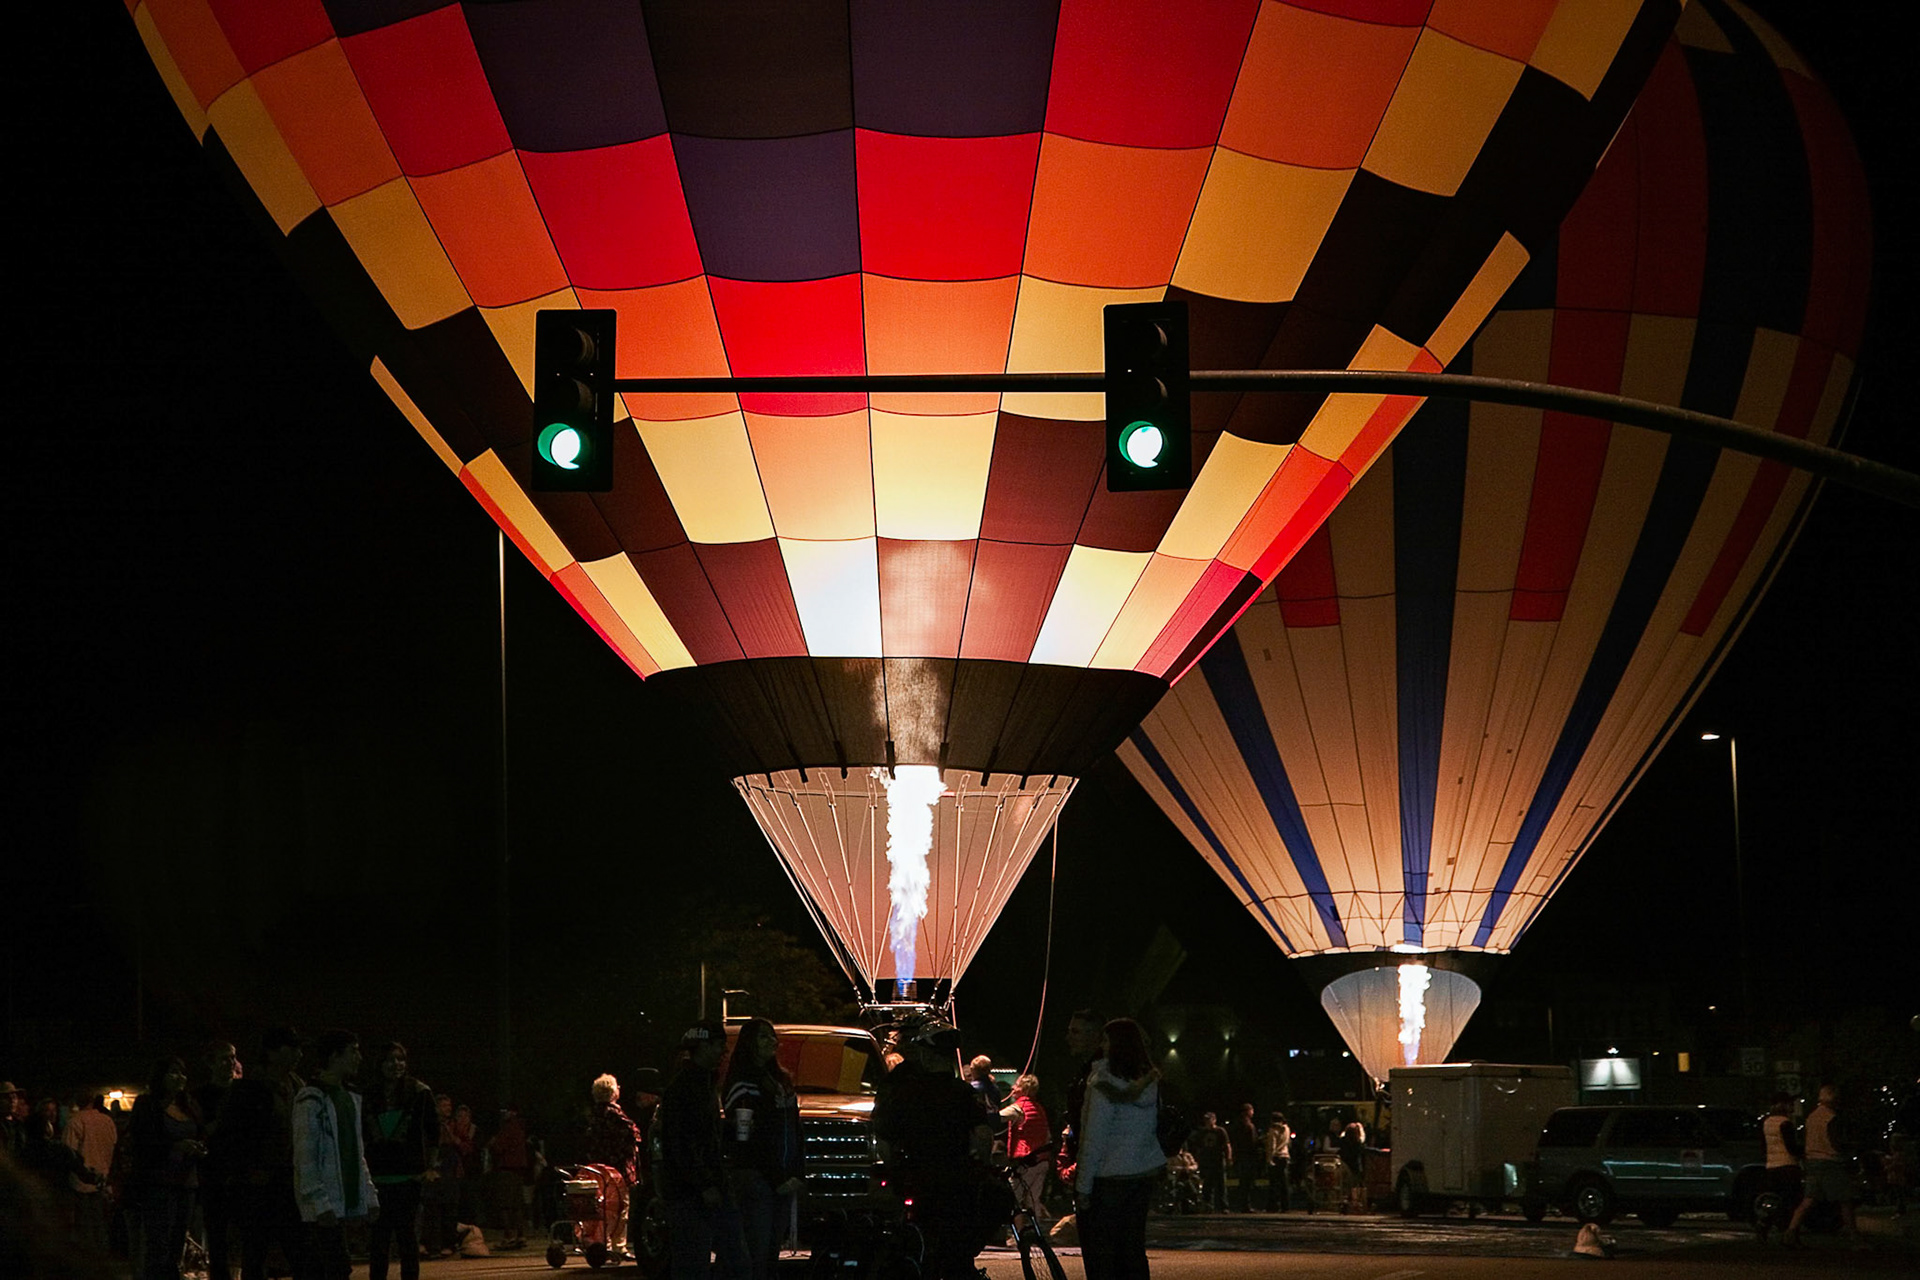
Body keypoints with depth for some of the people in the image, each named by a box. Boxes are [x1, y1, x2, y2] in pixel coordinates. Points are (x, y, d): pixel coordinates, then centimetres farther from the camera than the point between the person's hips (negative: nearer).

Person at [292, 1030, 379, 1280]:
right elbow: (304, 1157, -14)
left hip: (344, 1202, 8)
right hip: (322, 1209, -8)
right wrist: (320, 1204, -19)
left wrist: (369, 1196, 16)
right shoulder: (311, 1100, -9)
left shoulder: (350, 1099, 18)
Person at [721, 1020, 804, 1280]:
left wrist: (798, 1175, 7)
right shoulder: (742, 1083, -7)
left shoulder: (781, 1079, 18)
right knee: (756, 1251, -11)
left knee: (773, 1250, 6)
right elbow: (746, 1140, -13)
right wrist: (777, 1179, -13)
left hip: (783, 1181, 8)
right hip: (756, 1178, -8)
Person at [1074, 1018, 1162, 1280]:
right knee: (1133, 1248, 11)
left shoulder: (1104, 1083, -14)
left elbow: (1093, 1140, -14)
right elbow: (1154, 1131, 13)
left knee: (1098, 1251, -1)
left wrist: (1083, 1186, -10)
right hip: (1144, 1174, 7)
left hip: (1109, 1177, -7)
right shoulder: (1150, 1083, 7)